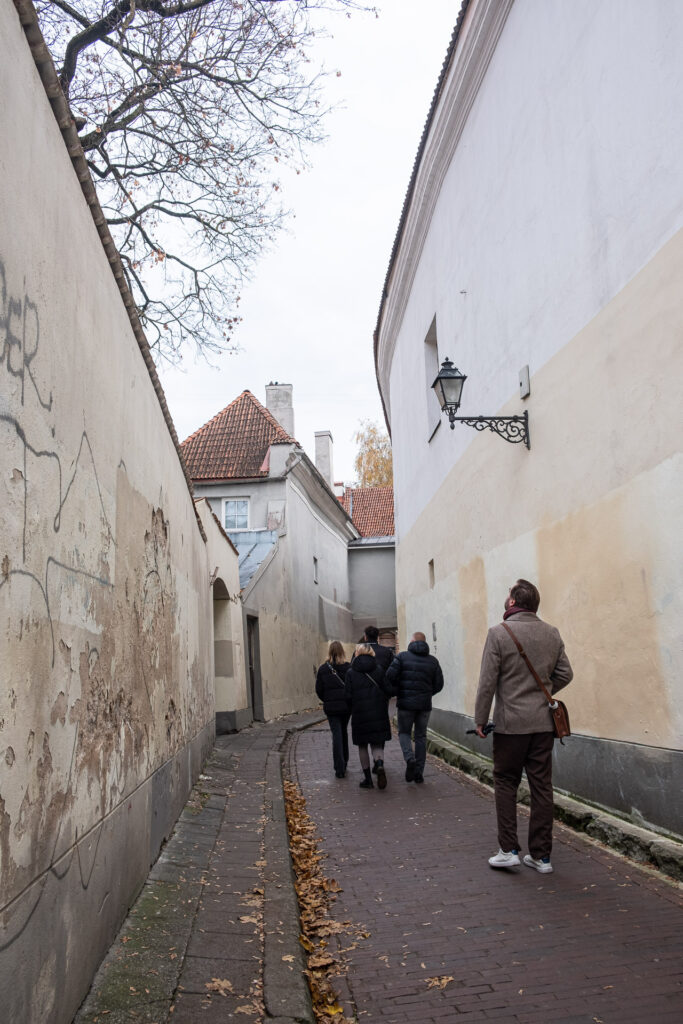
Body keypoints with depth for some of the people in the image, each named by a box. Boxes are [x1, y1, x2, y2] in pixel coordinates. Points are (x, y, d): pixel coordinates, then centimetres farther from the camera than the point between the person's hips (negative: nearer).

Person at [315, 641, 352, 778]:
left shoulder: (323, 669, -4)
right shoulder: (348, 668, -6)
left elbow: (319, 689, -1)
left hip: (331, 706, -1)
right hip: (346, 705, 1)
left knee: (336, 735, 0)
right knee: (344, 732, 19)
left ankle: (340, 769, -6)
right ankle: (344, 762, 30)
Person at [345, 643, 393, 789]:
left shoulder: (351, 672, -4)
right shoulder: (379, 669, 0)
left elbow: (348, 695, -5)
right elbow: (386, 690, 0)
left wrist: (352, 710, 12)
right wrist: (384, 709, 12)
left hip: (359, 713, -1)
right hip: (378, 713, 1)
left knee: (362, 746, 11)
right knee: (377, 744, 8)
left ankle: (367, 778, 12)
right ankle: (380, 765, -21)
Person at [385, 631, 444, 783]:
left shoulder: (402, 656, -4)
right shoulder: (432, 661, 5)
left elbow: (390, 675, -14)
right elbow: (439, 684, 4)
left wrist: (396, 692, 2)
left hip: (405, 703, -2)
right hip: (424, 704, 2)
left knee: (404, 733, 14)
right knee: (421, 736, 13)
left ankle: (410, 758, -13)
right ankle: (419, 773, 11)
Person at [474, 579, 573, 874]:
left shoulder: (499, 633, -10)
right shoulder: (552, 633, 5)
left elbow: (488, 681, -10)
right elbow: (565, 674, 10)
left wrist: (480, 719, -2)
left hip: (511, 722, -4)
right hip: (544, 722, 4)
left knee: (505, 784, 9)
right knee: (542, 787, 9)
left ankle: (508, 850, 8)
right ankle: (541, 855, 15)